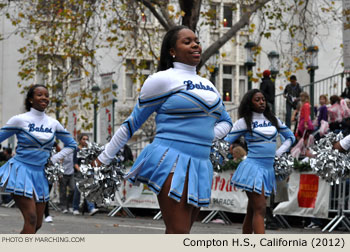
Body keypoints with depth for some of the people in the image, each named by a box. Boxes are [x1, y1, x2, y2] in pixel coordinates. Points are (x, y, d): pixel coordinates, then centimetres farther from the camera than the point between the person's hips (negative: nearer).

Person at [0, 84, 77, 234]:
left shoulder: (53, 124, 8)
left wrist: (54, 159, 8)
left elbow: (71, 144, 20)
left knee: (37, 223, 7)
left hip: (39, 173, 6)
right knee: (31, 218, -18)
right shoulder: (20, 120, -5)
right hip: (21, 170, -6)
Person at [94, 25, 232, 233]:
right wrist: (105, 158, 8)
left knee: (179, 233, 9)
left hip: (200, 167, 7)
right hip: (171, 162, -7)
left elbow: (226, 121, 31)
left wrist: (210, 135, 8)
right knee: (179, 232, -17)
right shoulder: (162, 80, -2)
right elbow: (133, 122, 4)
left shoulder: (208, 85, 19)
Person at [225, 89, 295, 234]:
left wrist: (278, 153, 12)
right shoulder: (244, 122, -1)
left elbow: (290, 136, 24)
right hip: (253, 166, -6)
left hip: (269, 168, 6)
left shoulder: (273, 120, 13)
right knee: (260, 209, -16)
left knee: (252, 211, 10)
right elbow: (226, 142, 0)